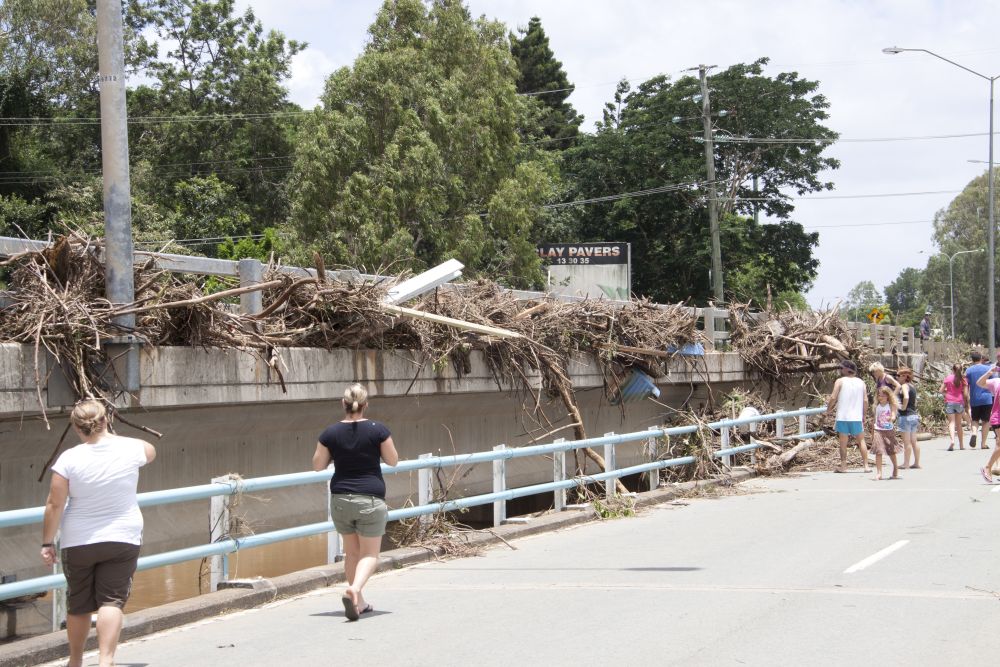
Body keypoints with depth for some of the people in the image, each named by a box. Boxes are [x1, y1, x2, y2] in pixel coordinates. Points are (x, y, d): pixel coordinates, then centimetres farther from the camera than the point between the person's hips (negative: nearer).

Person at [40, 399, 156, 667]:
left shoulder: (69, 459, -14)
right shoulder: (130, 449, -8)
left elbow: (54, 505, -11)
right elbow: (150, 452, 18)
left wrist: (47, 542, -1)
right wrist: (112, 436, 28)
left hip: (78, 543, 0)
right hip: (123, 539, 0)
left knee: (79, 604, 15)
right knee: (112, 601, -2)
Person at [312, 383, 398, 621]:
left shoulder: (331, 433, -3)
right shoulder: (378, 430, -8)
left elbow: (317, 465, 4)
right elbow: (393, 460, 1)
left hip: (340, 500, 3)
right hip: (370, 499, -3)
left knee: (351, 551, 17)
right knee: (370, 553, 1)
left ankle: (359, 602, 22)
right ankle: (354, 589, -25)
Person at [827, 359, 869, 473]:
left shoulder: (840, 381, -4)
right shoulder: (861, 382, 6)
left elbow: (833, 397, -10)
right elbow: (865, 401, 3)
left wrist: (829, 408, 7)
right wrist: (863, 415, 13)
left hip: (843, 416, -2)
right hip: (857, 417, 2)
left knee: (843, 442, 5)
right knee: (861, 440, 10)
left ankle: (843, 466, 5)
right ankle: (866, 465, 6)